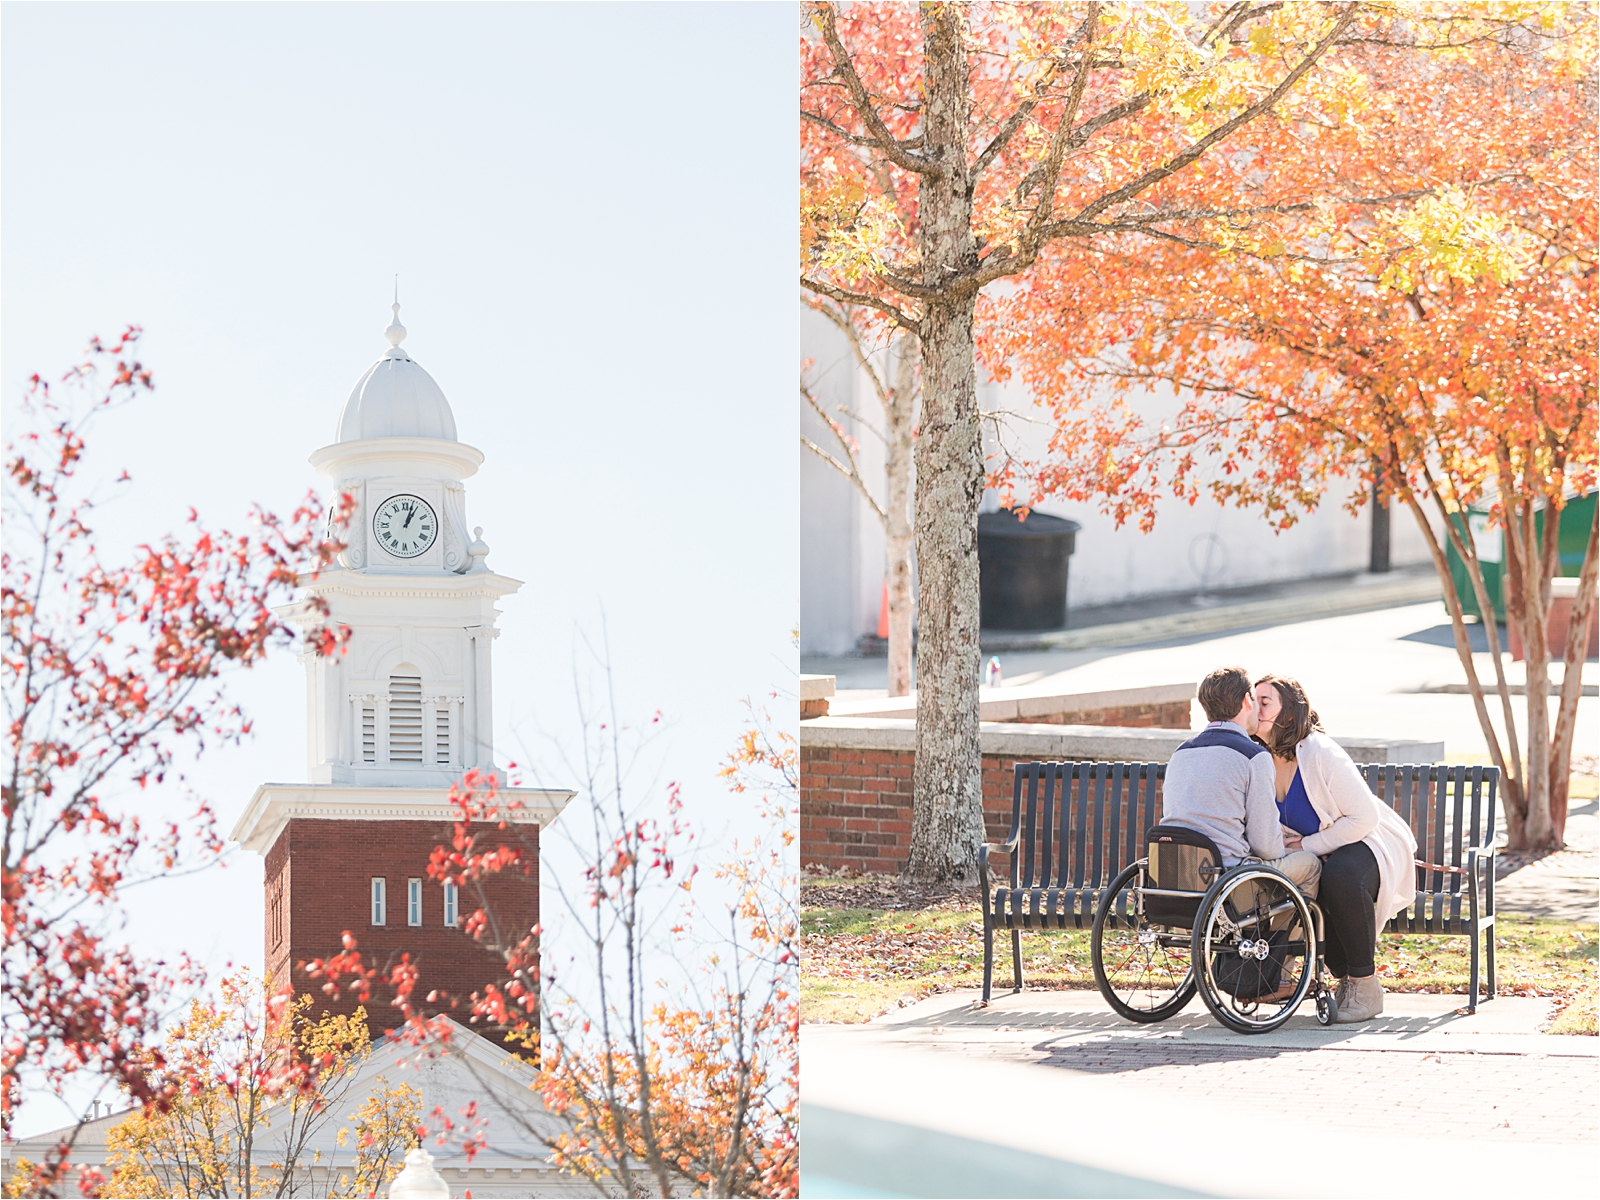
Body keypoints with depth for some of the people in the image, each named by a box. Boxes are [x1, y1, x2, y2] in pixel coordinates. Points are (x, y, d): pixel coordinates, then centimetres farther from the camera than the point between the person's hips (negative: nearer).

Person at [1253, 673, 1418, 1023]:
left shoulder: (1320, 754, -23)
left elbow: (1365, 817, -22)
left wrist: (1309, 845, -21)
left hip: (1370, 843, -7)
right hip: (1317, 853, 7)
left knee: (1340, 876, -38)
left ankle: (1365, 985, -22)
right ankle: (1343, 978, -5)